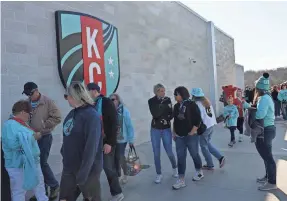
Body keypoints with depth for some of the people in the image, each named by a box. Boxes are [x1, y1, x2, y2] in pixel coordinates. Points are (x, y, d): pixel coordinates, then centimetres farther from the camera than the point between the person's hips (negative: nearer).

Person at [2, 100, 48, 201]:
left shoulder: (22, 123, 11)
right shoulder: (10, 125, -18)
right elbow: (13, 144, -32)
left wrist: (34, 135, 10)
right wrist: (32, 137, -24)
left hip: (33, 162, 10)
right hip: (18, 166, -9)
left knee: (40, 187, 22)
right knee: (19, 192, 5)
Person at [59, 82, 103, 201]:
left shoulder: (92, 116, -20)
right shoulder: (72, 113, 4)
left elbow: (91, 147, -25)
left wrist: (82, 174, -26)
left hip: (88, 170, -7)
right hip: (69, 168, 7)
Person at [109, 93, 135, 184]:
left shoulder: (124, 110, -9)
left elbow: (129, 126, -8)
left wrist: (131, 139, -9)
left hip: (121, 139, -3)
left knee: (120, 157, 2)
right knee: (115, 157, 12)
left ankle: (125, 175, 24)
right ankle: (118, 174, 32)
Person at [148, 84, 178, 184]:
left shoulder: (167, 100, -4)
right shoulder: (151, 101, -7)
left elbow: (171, 114, -3)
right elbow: (154, 114, -20)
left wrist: (166, 119, -21)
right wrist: (164, 105, -25)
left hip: (166, 129, 0)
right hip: (155, 130, 0)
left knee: (169, 152, 2)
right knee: (156, 153, 3)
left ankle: (175, 168, 31)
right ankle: (159, 174, 19)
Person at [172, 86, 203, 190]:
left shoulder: (192, 105, -10)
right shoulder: (176, 106, 6)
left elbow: (198, 120, -12)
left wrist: (192, 132, -14)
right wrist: (174, 133, 12)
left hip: (191, 136, -5)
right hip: (179, 137, 5)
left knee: (194, 155, 12)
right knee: (180, 157, 4)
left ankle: (199, 172, 37)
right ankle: (181, 180, 12)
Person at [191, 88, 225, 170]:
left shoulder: (197, 104, -17)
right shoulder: (206, 101, 6)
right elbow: (212, 112, 10)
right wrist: (214, 122, 16)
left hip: (204, 127, -8)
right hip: (211, 125, 8)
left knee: (204, 146, 8)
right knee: (208, 143, 23)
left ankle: (210, 165, 18)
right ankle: (220, 157, 17)